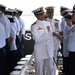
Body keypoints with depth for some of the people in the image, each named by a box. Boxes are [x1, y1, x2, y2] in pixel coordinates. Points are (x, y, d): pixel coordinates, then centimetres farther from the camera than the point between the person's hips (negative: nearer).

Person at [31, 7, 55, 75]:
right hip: (40, 52, -4)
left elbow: (51, 37, 12)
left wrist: (52, 48, 11)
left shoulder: (47, 23, 7)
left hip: (49, 51, 5)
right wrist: (46, 32, -14)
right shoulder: (34, 26, -9)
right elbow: (37, 40, -14)